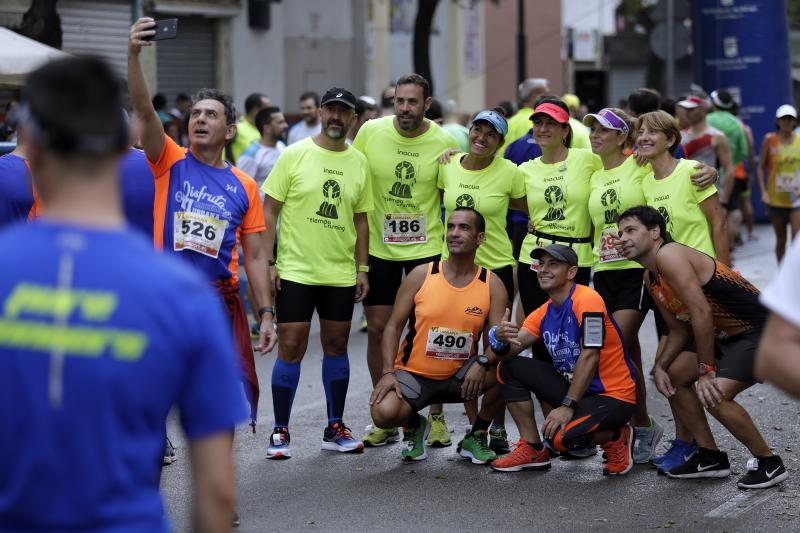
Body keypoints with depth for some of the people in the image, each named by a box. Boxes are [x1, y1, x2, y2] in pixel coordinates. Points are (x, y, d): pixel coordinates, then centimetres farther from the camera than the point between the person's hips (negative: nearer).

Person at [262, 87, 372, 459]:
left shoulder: (359, 162, 7)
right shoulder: (294, 155, -4)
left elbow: (360, 218, 13)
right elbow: (269, 210, -4)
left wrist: (362, 267, 8)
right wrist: (268, 262, -10)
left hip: (341, 274, 4)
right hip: (295, 271, -4)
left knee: (336, 346, 10)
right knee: (291, 348, -3)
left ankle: (335, 428, 21)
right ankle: (280, 432, 6)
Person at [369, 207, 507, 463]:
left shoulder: (491, 284, -4)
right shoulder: (421, 275, -5)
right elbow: (394, 326, -3)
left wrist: (482, 363, -32)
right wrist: (388, 372, -16)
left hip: (460, 376, 1)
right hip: (413, 375, -1)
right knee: (383, 413, -31)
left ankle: (476, 436, -1)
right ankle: (414, 424, 11)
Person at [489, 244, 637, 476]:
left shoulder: (587, 300, -16)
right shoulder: (543, 313, 7)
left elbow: (589, 356, -22)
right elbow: (513, 349, -2)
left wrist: (568, 406, -25)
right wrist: (502, 341, -27)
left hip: (613, 395, -8)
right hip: (572, 385, 8)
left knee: (560, 437, -31)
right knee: (510, 368, -2)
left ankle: (616, 437, 1)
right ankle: (532, 449, 3)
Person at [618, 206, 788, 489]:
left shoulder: (668, 256, -22)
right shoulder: (651, 278, 9)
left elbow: (702, 312, -28)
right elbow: (679, 329, 14)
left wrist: (706, 369, -23)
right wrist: (660, 366, -2)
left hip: (761, 330, -10)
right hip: (726, 334, 11)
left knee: (715, 395, -23)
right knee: (673, 377, 11)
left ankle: (769, 463, -4)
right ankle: (710, 457, 20)